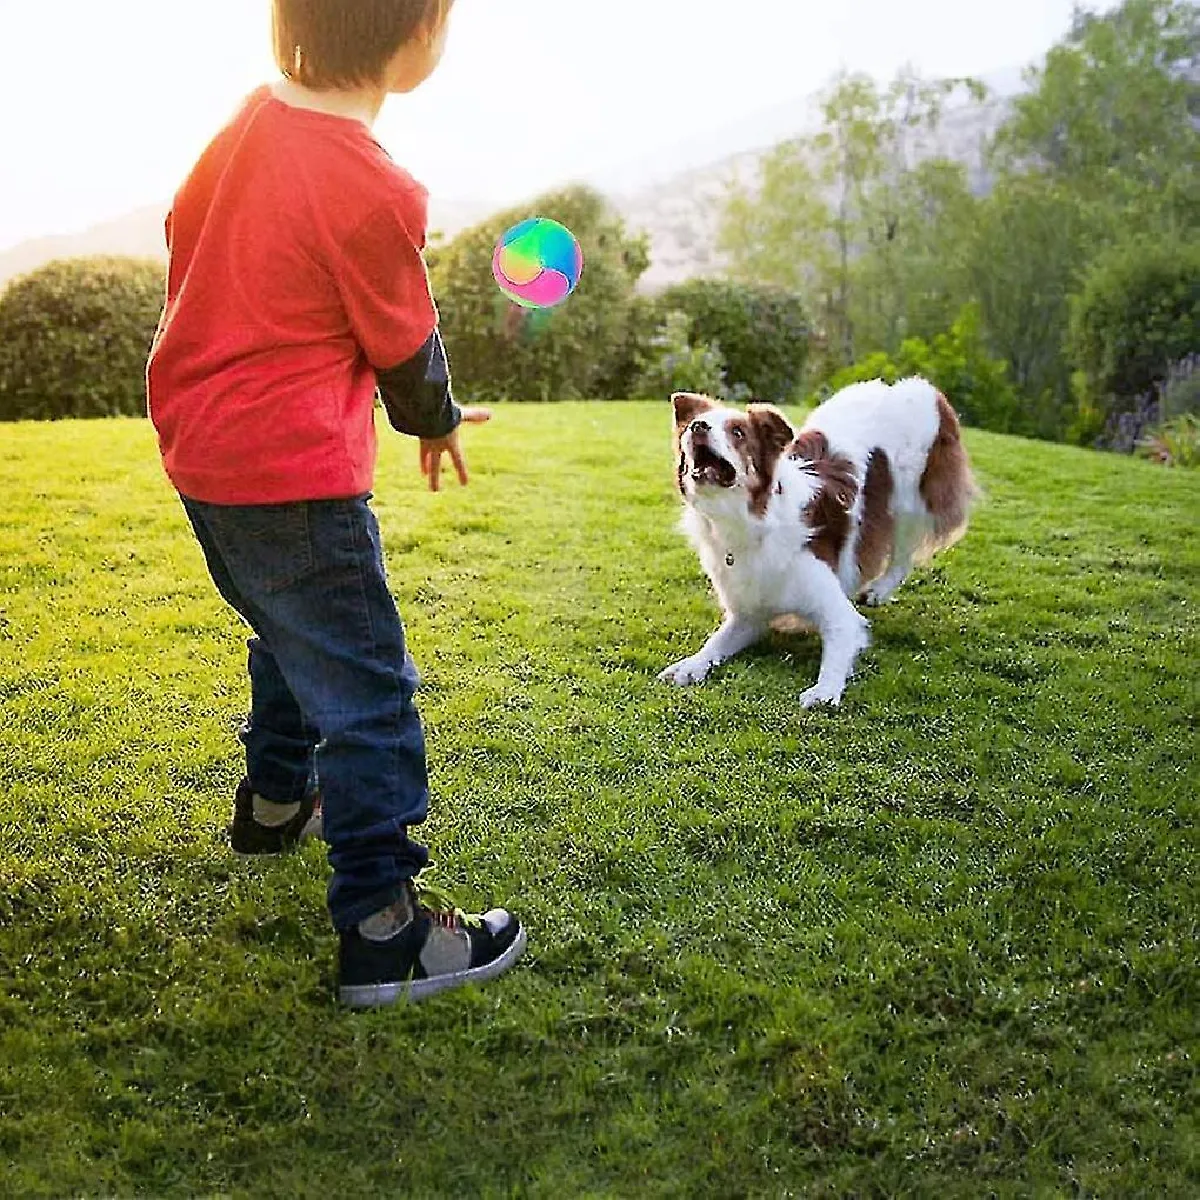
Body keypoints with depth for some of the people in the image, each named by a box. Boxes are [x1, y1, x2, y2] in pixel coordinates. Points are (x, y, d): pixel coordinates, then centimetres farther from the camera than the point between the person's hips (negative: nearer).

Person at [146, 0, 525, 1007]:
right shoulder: (374, 193, -21)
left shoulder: (253, 116, 2)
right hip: (294, 477, -9)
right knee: (369, 695, -3)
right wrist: (438, 423, 13)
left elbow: (183, 232, 16)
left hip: (199, 448, 9)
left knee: (291, 637, 29)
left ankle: (276, 800, 49)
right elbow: (407, 351, -8)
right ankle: (384, 934, 3)